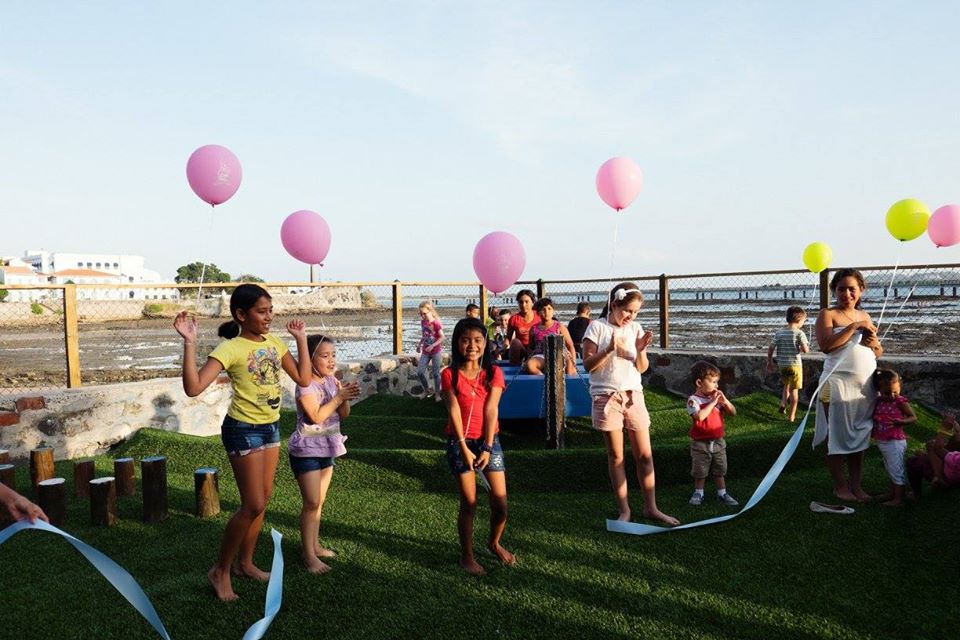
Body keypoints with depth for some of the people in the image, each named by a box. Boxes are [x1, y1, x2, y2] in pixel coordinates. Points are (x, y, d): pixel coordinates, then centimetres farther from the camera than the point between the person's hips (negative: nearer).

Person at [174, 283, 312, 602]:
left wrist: (301, 340, 3)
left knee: (263, 500, 15)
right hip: (244, 430, -7)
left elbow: (303, 379, 5)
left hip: (271, 427, 7)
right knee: (253, 505, -5)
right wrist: (190, 342, -31)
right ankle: (221, 570, 14)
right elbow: (193, 387, -26)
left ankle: (245, 562, 32)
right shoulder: (230, 349, -17)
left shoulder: (274, 342, 3)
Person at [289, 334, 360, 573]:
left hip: (327, 449, 7)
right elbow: (316, 416, -24)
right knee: (312, 503, -5)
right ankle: (309, 555, 3)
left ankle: (315, 545, 26)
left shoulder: (332, 381, 5)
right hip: (307, 450, -7)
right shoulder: (306, 385, -16)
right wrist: (339, 397, -22)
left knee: (319, 501, 15)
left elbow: (343, 415, 4)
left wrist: (345, 397, -15)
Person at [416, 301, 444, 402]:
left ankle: (437, 394, 18)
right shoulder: (423, 322, 2)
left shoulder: (436, 323, -16)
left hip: (436, 352, -6)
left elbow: (442, 338, -16)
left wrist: (432, 346, -24)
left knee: (436, 373, 3)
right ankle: (426, 390, 19)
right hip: (425, 352, 6)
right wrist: (419, 344, 5)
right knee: (419, 372, 0)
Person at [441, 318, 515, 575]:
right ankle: (467, 555, 20)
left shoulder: (493, 373, -1)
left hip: (489, 440, 2)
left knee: (500, 503, 3)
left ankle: (494, 543, 31)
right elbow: (454, 411, -10)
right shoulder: (450, 375, -4)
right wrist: (464, 448, -16)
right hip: (460, 442, -2)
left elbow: (491, 410, -7)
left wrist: (487, 448, -12)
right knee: (469, 503, 1)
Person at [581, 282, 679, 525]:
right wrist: (609, 350, -22)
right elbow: (588, 365, -9)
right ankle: (623, 509, 14)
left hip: (633, 394, 4)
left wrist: (640, 350, -12)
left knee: (645, 454, 5)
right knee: (616, 456, 4)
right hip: (607, 397, -4)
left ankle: (650, 507, 17)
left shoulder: (636, 329, 7)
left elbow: (642, 368, 7)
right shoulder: (597, 327, -5)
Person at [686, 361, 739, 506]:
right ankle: (698, 493, 24)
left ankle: (722, 494, 26)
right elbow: (699, 416, -33)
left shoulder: (717, 397, 1)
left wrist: (725, 401, -15)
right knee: (700, 472, 9)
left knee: (719, 471, 14)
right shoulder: (693, 400, -16)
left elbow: (733, 413, 3)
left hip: (718, 441, 5)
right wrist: (712, 402, -27)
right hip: (701, 444, -5)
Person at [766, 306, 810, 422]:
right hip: (795, 364, -4)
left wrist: (769, 363, 13)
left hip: (782, 364, 4)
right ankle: (792, 416, 8)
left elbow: (770, 349, 1)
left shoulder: (779, 332, 1)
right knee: (794, 390, 5)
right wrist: (806, 347, 7)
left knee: (786, 385, 27)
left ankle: (783, 403, 11)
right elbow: (805, 350, -17)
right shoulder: (799, 333, -12)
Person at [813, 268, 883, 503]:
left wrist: (874, 344, -3)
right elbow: (826, 345, -20)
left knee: (860, 437, 11)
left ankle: (856, 485, 20)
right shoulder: (828, 314, -3)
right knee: (837, 437, 2)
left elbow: (879, 353, 19)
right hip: (838, 384, -6)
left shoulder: (864, 316, 14)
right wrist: (854, 326, -17)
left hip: (865, 386, 6)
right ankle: (840, 486, 12)